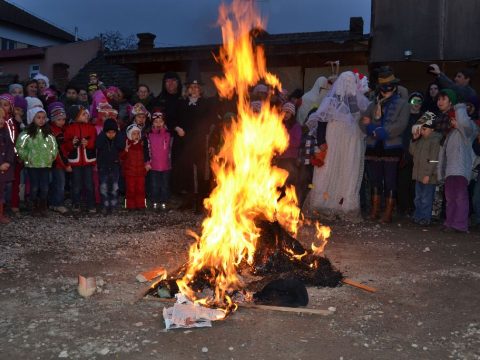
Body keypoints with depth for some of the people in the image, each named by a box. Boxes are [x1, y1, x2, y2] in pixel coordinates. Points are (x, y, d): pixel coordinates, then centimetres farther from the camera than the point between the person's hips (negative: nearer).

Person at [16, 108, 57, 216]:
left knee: (44, 187, 4)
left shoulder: (49, 134, 5)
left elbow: (54, 146, 14)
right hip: (32, 165, -2)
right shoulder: (27, 133, -6)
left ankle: (43, 207, 17)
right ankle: (35, 207, 15)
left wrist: (52, 156, 5)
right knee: (34, 187, 3)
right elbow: (19, 147, -3)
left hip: (46, 164, 3)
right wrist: (26, 157, -5)